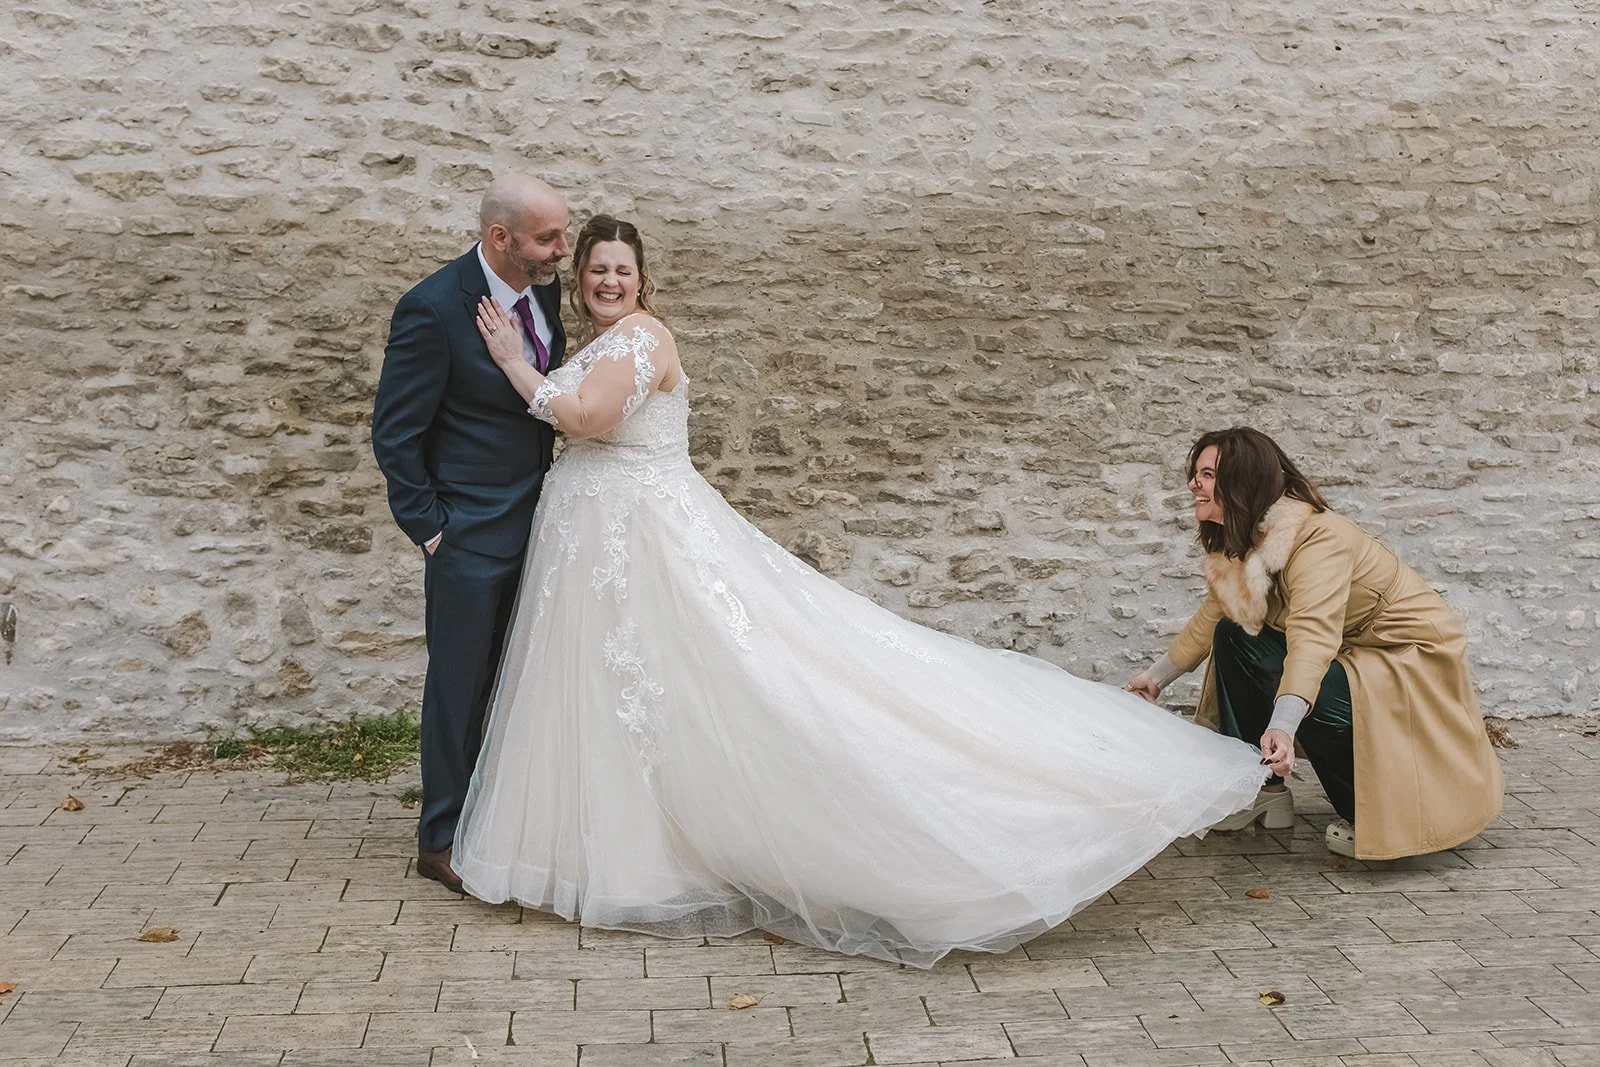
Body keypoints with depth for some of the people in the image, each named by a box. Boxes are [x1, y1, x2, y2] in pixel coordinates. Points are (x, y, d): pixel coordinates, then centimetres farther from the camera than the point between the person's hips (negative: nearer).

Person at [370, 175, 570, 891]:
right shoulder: (433, 309, -20)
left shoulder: (542, 289, 2)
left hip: (534, 521, 7)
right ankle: (442, 841, 18)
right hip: (471, 532, -7)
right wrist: (428, 528, -13)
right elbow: (394, 435, -15)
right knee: (460, 682, 4)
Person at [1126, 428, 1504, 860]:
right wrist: (1156, 677, 18)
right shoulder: (1241, 544, -3)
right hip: (1352, 652, 9)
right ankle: (1266, 791, 4)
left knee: (1312, 696, -33)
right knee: (1232, 635, -3)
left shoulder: (1321, 538, -30)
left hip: (1411, 657, -9)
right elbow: (1208, 620, 12)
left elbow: (1314, 634, -45)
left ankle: (1374, 818, -6)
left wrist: (1282, 725, -57)